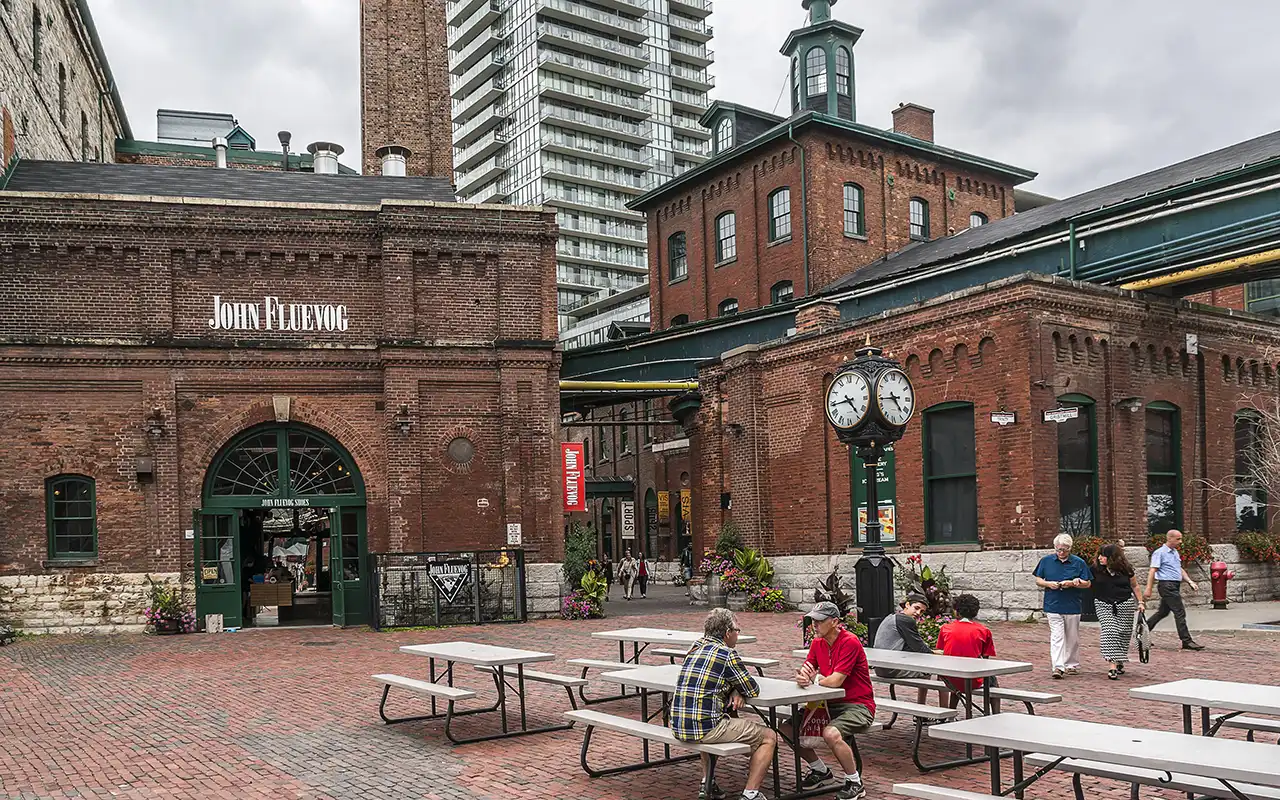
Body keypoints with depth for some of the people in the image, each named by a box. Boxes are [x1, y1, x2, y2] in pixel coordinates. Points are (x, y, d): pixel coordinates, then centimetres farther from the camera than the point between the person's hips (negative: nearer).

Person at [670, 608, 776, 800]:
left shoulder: (696, 648, 14)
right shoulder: (727, 654, -9)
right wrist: (738, 690, 20)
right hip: (705, 727, -8)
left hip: (678, 727, 8)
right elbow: (753, 690, -1)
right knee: (768, 737, 5)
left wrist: (735, 691, 7)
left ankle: (707, 784, 33)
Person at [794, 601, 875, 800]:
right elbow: (806, 673, 2)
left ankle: (855, 783, -10)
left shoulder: (849, 642, -19)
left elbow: (835, 681, -25)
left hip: (857, 706, -8)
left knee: (831, 733, -34)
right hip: (830, 704, 8)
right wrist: (802, 677, -23)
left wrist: (814, 679, -7)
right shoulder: (817, 643, 6)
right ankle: (820, 770, 19)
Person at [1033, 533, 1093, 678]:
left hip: (1072, 606, 1)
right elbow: (1038, 580, 10)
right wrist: (1049, 584, -10)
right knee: (1057, 636, -9)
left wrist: (1072, 583, -14)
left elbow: (1087, 583, 3)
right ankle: (1058, 667, -13)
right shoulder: (1046, 561, 4)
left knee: (1072, 638, 11)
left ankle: (1072, 665, 25)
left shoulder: (1079, 563, 1)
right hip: (1053, 605, -1)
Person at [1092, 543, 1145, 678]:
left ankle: (1120, 662, 29)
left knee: (1123, 634, 7)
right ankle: (1113, 667, -17)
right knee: (1109, 633, -13)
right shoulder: (1096, 570, -1)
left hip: (1125, 605, 1)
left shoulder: (1125, 570, -1)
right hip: (1104, 605, -1)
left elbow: (1134, 586, 10)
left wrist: (1140, 602, 9)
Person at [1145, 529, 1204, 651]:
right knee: (1180, 613, -10)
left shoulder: (1175, 552, 17)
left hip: (1175, 586, 9)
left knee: (1163, 612, 15)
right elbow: (1152, 571, -13)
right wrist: (1148, 589, -17)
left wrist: (1190, 581, 12)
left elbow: (1180, 569, 25)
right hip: (1167, 585, -9)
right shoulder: (1160, 553, -10)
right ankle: (1187, 641, -7)